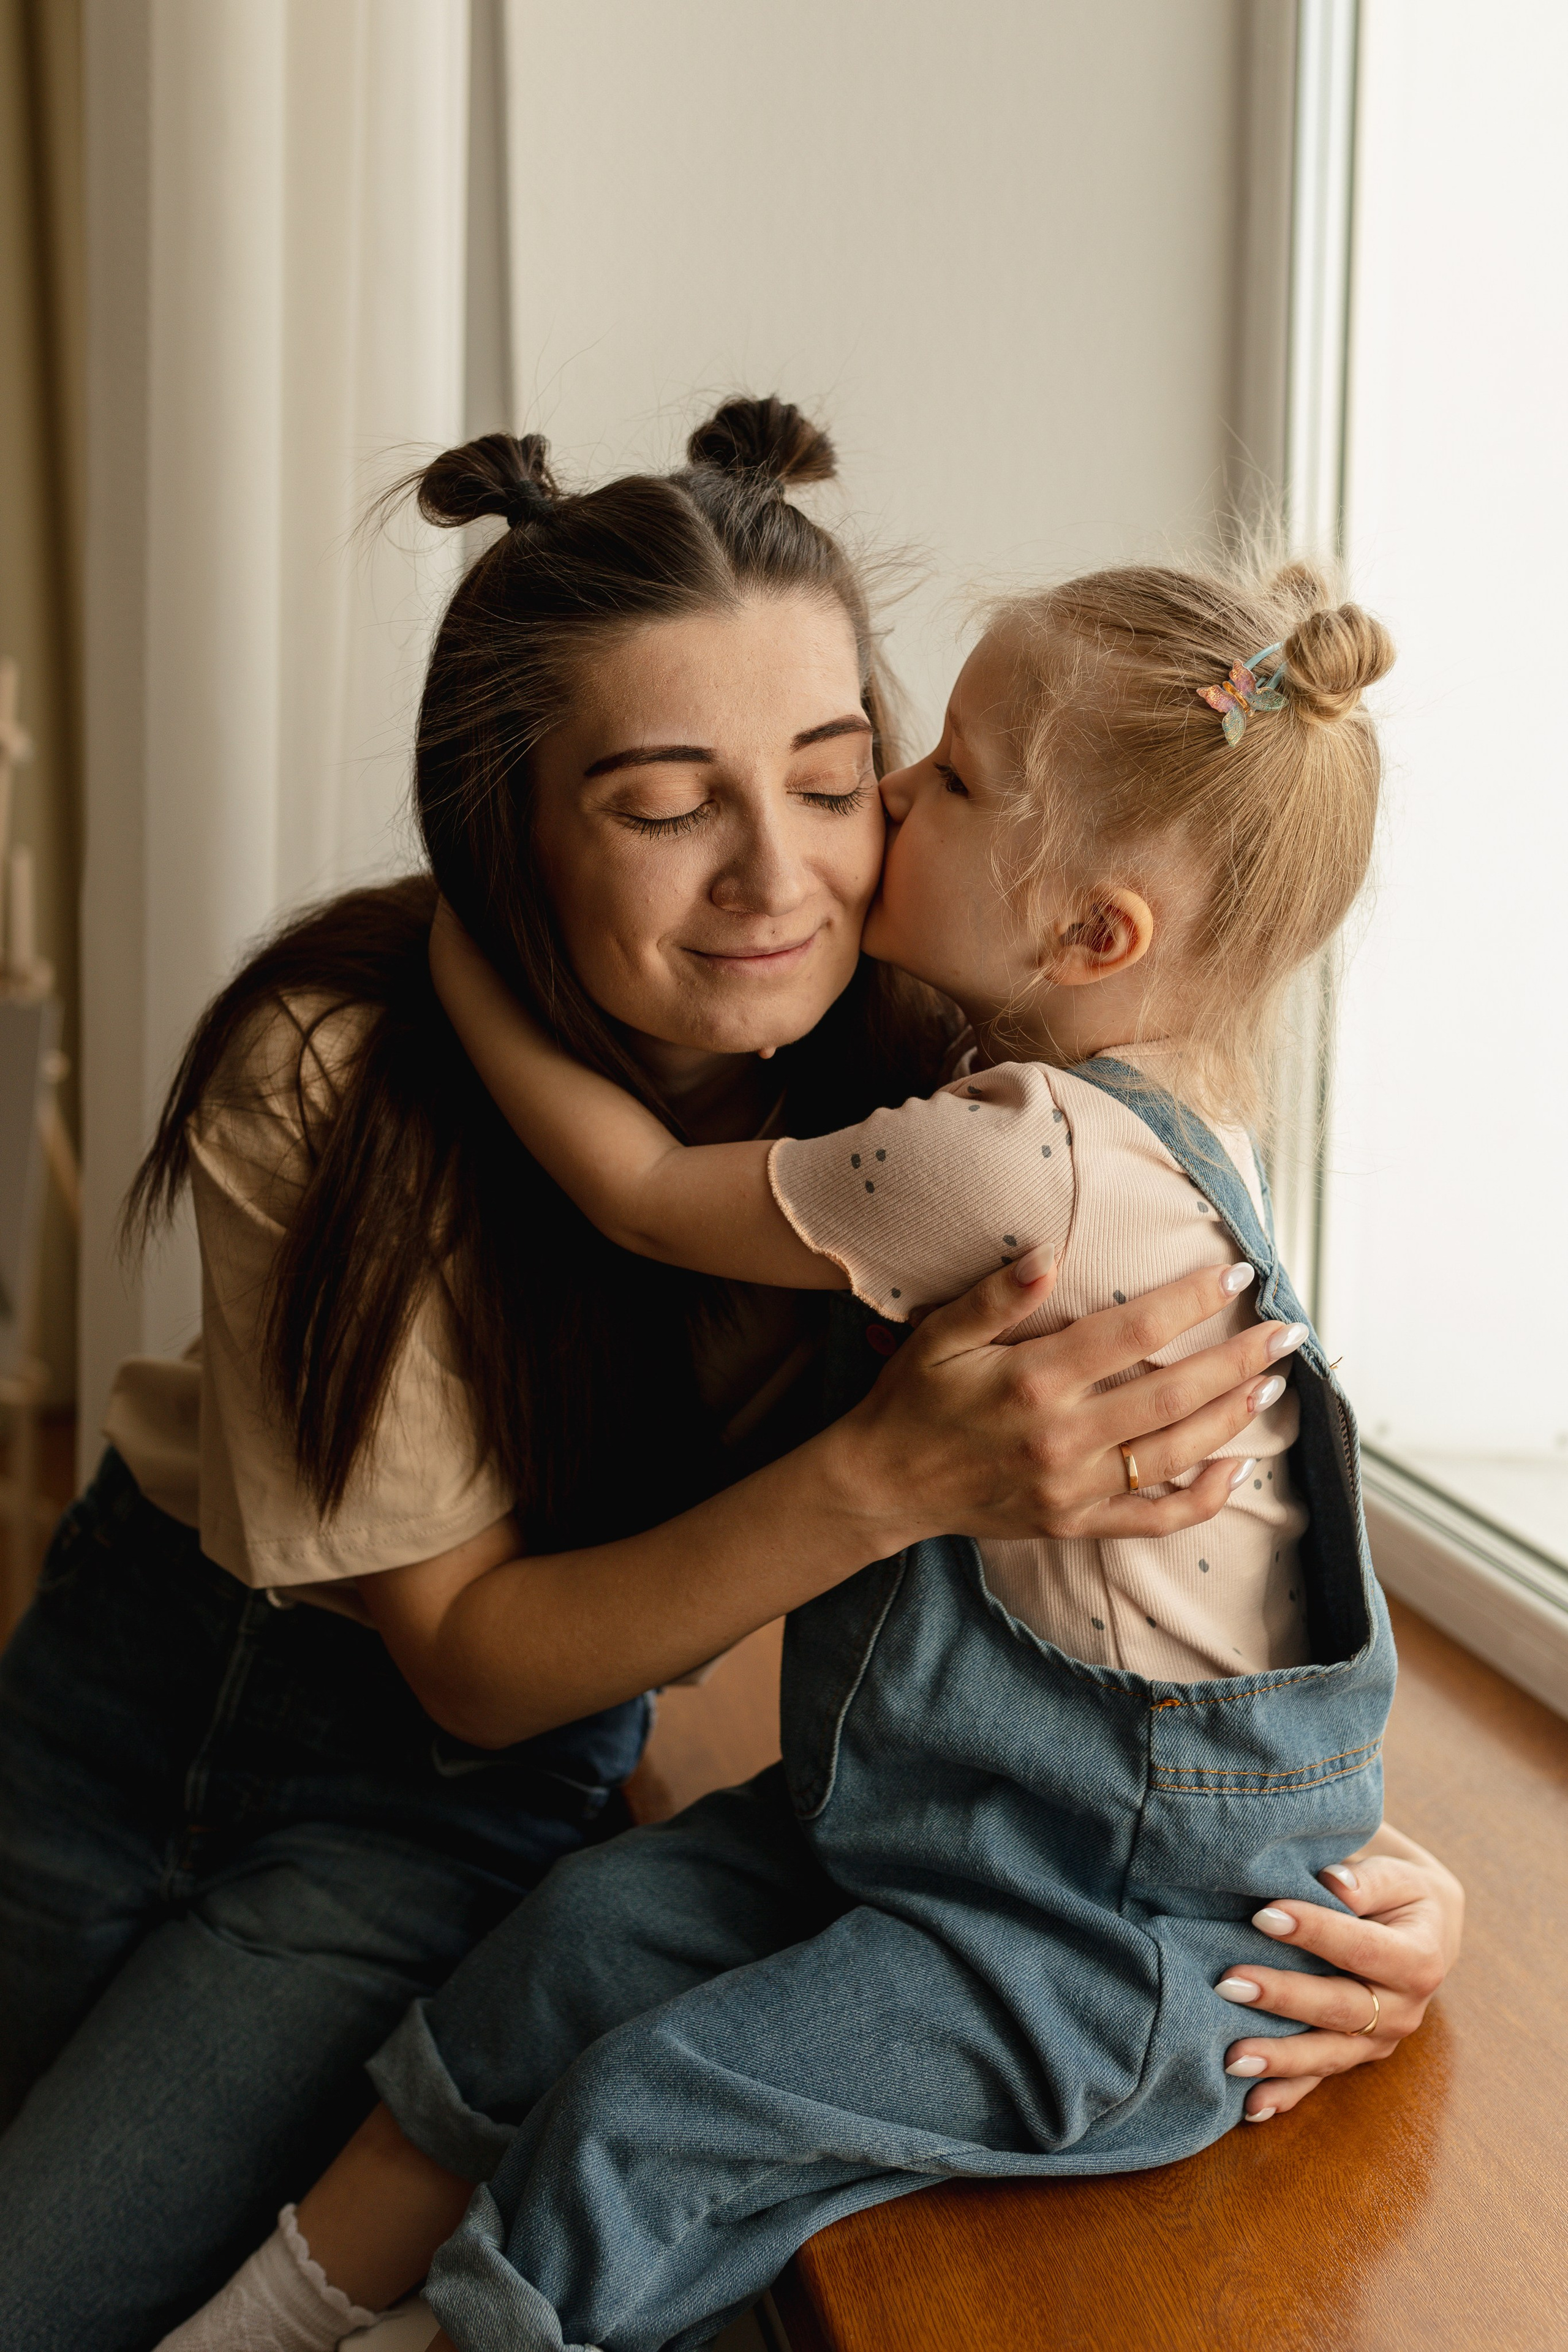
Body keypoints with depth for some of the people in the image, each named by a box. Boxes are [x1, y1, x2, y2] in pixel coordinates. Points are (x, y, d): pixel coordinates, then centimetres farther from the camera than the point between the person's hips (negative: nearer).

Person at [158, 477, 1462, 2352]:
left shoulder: (1019, 1158, -29)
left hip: (1131, 1930, -9)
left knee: (647, 2120, -10)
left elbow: (643, 1194, -16)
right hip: (927, 1811, 9)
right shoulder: (1113, 1123, 3)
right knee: (586, 1934, 5)